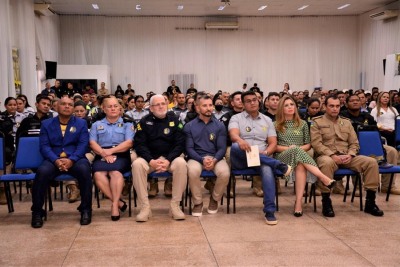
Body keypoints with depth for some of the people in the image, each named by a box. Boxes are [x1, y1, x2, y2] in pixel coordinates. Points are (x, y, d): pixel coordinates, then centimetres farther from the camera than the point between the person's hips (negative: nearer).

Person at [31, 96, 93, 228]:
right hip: (54, 159, 1)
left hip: (75, 159, 0)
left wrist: (71, 160, -19)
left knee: (84, 170, -34)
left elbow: (83, 144, 0)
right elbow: (44, 146, 2)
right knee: (42, 171, -32)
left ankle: (86, 209, -17)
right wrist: (56, 160, -18)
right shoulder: (46, 124, 14)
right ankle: (37, 211, -14)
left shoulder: (81, 123, 13)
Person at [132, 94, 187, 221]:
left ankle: (175, 205, -22)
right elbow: (139, 144, -2)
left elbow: (180, 143, -2)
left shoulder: (174, 120, 4)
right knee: (137, 164, -31)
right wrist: (151, 161, -19)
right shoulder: (144, 122, 4)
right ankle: (145, 207, -25)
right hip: (149, 157, 0)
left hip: (170, 157, 0)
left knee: (181, 163, -32)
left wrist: (168, 161, -17)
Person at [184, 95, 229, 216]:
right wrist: (202, 159, -19)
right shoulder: (189, 126, 5)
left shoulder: (220, 126, 8)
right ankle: (197, 202, -9)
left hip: (215, 158, 1)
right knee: (193, 171, -36)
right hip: (196, 158, -1)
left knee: (225, 173, -30)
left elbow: (222, 148, 2)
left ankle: (214, 199, 2)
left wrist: (214, 160, -19)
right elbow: (189, 148, -1)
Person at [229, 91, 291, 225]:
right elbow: (233, 135, -13)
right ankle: (278, 165, -32)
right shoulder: (236, 118, 8)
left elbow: (273, 143, 9)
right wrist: (240, 140, -38)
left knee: (267, 169, -36)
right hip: (241, 160, -1)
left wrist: (265, 153, -14)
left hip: (263, 158, 1)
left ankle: (270, 211, -34)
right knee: (235, 146, -37)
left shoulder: (267, 120, 17)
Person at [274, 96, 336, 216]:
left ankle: (298, 202, -46)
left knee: (300, 166, -39)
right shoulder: (276, 125, 11)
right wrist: (287, 148, -11)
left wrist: (299, 149, -8)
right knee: (296, 150, -39)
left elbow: (308, 145, 14)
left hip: (300, 154, 2)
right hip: (282, 157, -2)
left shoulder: (302, 124, 17)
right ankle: (324, 178, -47)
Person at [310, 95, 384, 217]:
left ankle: (370, 202, -9)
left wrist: (350, 155, -7)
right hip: (327, 155, -5)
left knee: (371, 162, -16)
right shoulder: (317, 122, 5)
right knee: (327, 163, -41)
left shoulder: (347, 122, 20)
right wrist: (332, 155, -19)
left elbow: (354, 143, 15)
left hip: (347, 157, 5)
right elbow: (316, 143, -7)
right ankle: (326, 201, -27)